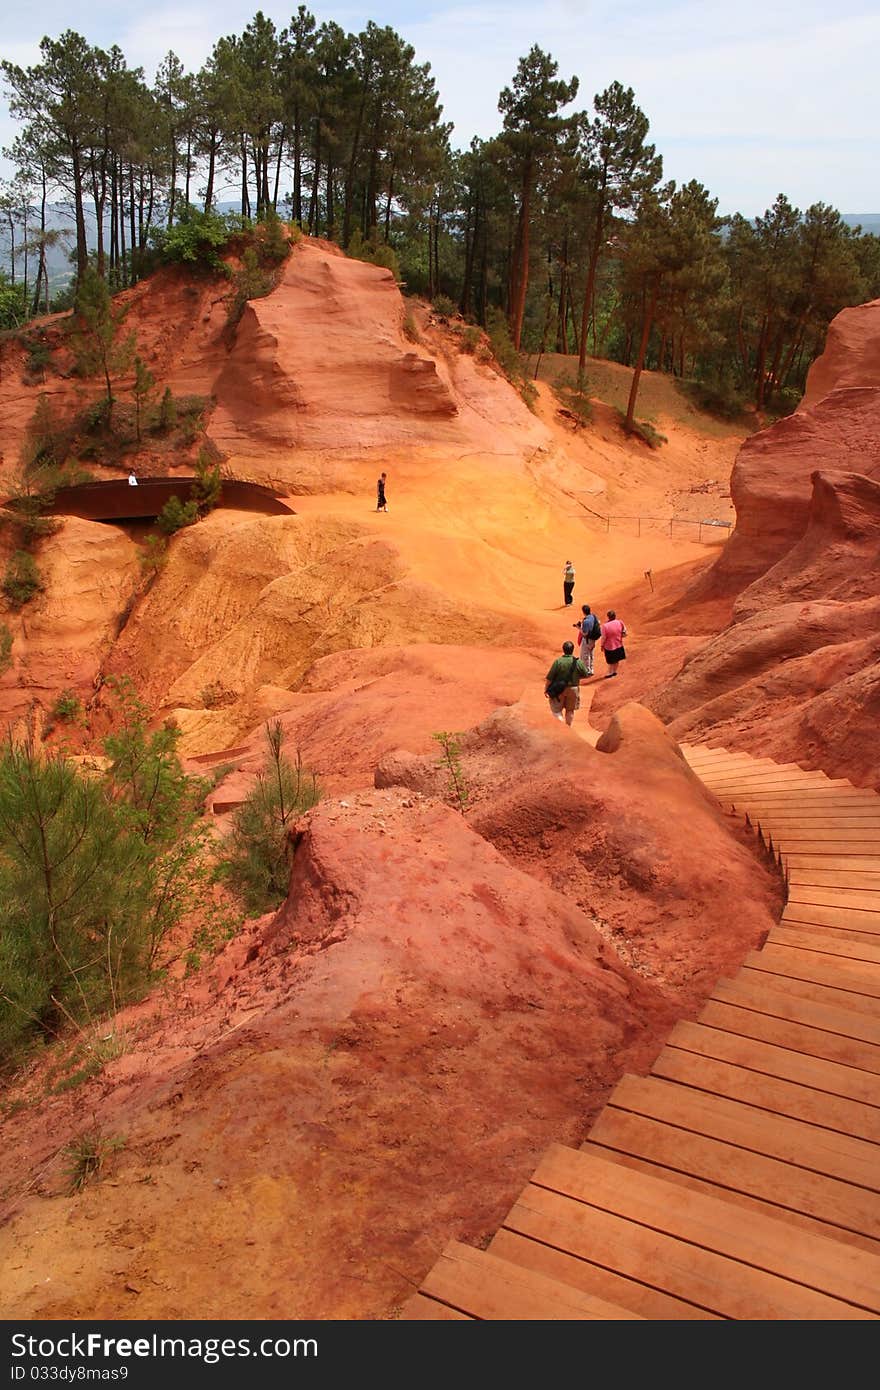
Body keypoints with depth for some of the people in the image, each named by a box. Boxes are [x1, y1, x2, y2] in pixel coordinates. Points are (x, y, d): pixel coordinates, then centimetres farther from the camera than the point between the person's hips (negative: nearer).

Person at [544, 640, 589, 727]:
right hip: (573, 689, 2)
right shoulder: (578, 662, -11)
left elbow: (549, 678, -14)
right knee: (570, 710, 18)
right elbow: (585, 675, 3)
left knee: (556, 710, 9)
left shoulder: (558, 661, -17)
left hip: (559, 689, -2)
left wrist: (546, 689, -2)